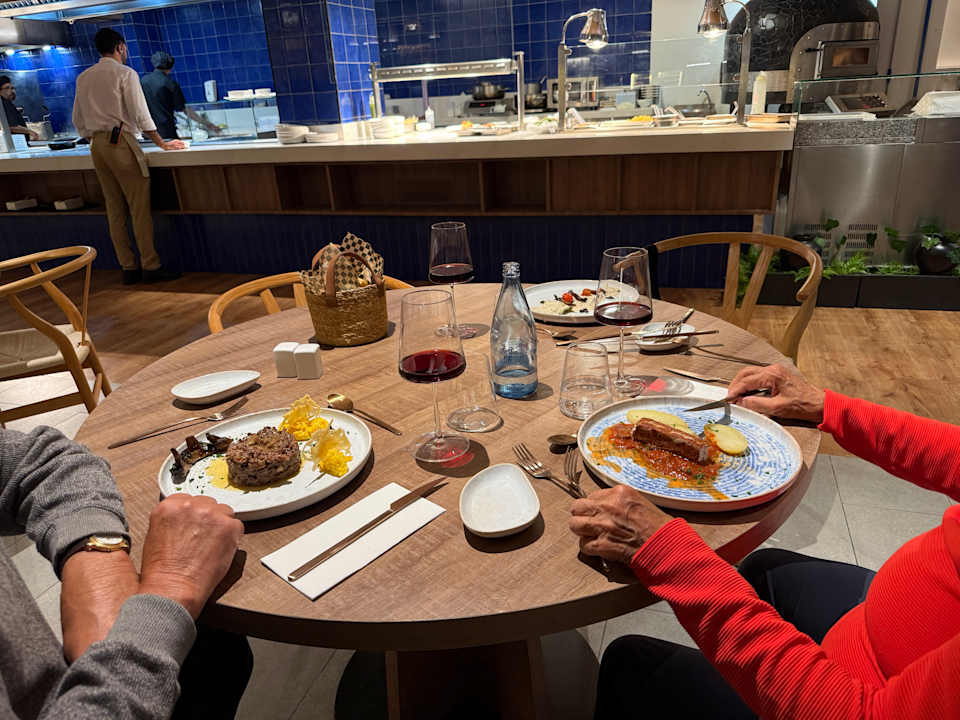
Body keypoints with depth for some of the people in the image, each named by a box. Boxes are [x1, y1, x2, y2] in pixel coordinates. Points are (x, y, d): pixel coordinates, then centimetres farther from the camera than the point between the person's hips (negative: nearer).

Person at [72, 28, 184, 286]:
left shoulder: (83, 78, 16)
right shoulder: (125, 73, -3)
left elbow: (78, 120, 18)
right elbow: (140, 114, -7)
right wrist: (162, 143, 0)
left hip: (96, 146, 7)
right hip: (120, 142, -7)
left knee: (115, 209, 7)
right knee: (140, 208, -6)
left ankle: (128, 268, 9)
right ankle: (150, 267, -7)